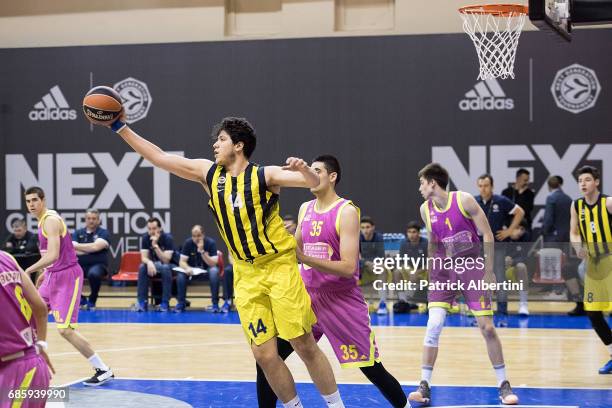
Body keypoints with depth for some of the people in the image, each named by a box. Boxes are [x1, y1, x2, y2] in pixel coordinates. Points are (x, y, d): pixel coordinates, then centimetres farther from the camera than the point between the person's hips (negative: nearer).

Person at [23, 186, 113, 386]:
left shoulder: (51, 220, -17)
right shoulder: (43, 220, 13)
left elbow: (53, 255, -27)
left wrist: (28, 271, -25)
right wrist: (44, 273, 26)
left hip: (67, 276, -10)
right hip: (53, 276, 10)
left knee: (65, 329, -14)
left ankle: (103, 371, -8)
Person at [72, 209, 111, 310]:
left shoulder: (103, 233, 4)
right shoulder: (78, 233, 13)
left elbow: (96, 246, -15)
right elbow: (73, 250, -2)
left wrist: (77, 246, -10)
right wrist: (90, 249, -8)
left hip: (98, 265, -3)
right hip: (80, 265, 3)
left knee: (94, 274, -39)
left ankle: (92, 301, -7)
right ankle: (81, 299, 1)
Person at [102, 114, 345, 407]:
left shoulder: (264, 176, -7)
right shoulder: (208, 173, 5)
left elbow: (314, 183, -14)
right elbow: (159, 157, 7)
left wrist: (303, 170, -36)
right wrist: (121, 128, 4)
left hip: (280, 266, -4)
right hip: (246, 275, 4)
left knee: (304, 345, -3)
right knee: (264, 354, -2)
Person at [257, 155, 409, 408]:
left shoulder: (346, 212, -12)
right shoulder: (305, 209, 9)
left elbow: (348, 267, -20)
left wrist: (304, 257, -27)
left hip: (342, 301, -6)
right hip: (308, 297, 6)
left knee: (373, 370, -2)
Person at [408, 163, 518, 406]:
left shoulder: (464, 200, -12)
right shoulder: (425, 209, 1)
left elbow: (487, 234, -8)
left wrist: (488, 271, -10)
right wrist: (431, 272, 13)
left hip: (472, 267, -3)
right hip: (444, 269, 3)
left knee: (487, 327, -4)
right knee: (434, 325, -11)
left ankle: (504, 385, 9)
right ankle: (424, 386, -5)